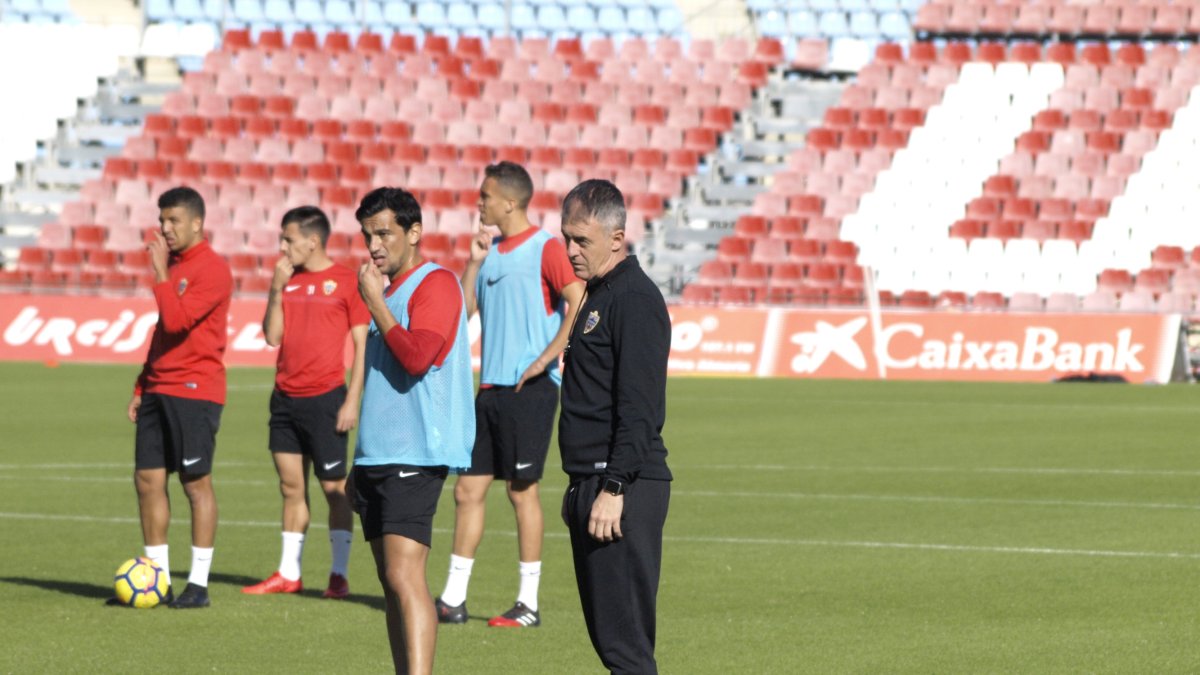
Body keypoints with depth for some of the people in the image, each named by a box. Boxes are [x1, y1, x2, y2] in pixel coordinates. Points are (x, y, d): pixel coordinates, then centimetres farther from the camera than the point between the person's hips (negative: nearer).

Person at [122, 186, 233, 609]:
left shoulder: (212, 270, -11)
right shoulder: (173, 266, 16)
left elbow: (176, 322, -23)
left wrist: (160, 273, -16)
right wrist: (141, 388, 20)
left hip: (195, 391, -9)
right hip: (160, 390, 9)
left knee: (196, 482, -4)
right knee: (147, 478, 6)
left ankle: (198, 584, 0)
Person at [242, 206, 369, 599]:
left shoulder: (345, 281, -5)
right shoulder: (288, 280, 12)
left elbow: (362, 344, -6)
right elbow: (272, 336, 8)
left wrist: (352, 400, -11)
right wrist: (276, 290, -3)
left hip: (325, 399, -6)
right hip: (286, 399, 6)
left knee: (333, 485, -4)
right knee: (291, 485, 9)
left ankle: (339, 574, -1)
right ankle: (288, 573, 13)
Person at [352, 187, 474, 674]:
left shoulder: (436, 284, -9)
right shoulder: (390, 290, 19)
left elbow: (416, 357, -23)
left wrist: (374, 301, -15)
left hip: (415, 458, -10)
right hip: (378, 455, 10)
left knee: (404, 577, -18)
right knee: (391, 582, 10)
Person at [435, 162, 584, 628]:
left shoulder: (545, 249, -8)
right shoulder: (492, 252, 15)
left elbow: (579, 305, -16)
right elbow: (463, 309, 16)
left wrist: (545, 359, -20)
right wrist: (474, 261, 7)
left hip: (529, 387, -7)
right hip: (490, 387, 7)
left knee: (523, 489, -3)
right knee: (469, 489, 6)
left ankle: (529, 603, 4)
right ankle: (453, 598, 10)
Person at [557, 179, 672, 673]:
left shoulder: (635, 299, -13)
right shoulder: (595, 296, 18)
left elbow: (639, 407, -19)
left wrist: (614, 488, -23)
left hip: (626, 489, -10)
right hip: (593, 482, 10)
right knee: (607, 633, 11)